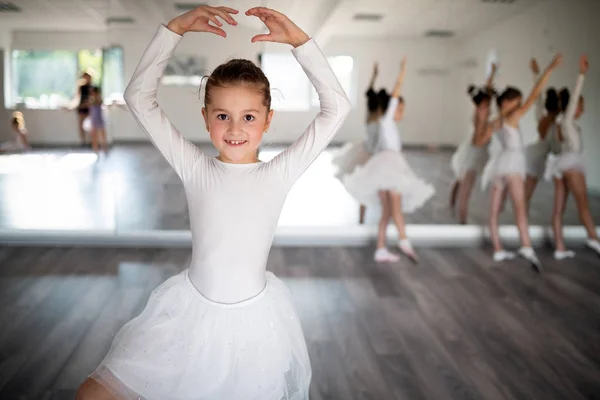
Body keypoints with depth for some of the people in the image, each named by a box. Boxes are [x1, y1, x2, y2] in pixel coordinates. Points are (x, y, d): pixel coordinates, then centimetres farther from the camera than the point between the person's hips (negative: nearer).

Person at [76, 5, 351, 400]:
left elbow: (337, 107, -14)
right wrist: (175, 28, -12)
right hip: (192, 312, 1)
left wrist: (299, 39, -17)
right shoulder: (195, 169, -7)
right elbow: (139, 96, -7)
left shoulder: (280, 174, -8)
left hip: (253, 317, -1)